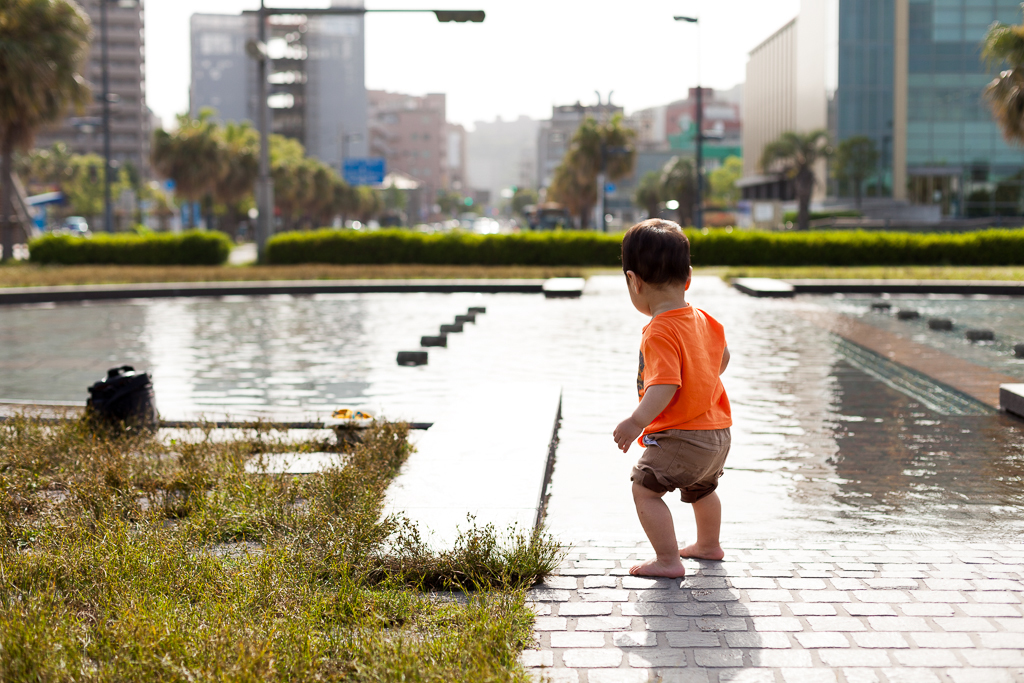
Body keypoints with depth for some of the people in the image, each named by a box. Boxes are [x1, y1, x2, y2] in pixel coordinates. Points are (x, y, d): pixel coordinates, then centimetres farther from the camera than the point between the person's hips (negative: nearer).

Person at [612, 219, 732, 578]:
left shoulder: (660, 333, -23)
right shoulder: (703, 320, 7)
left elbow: (665, 385, -33)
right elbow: (722, 356, 24)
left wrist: (637, 421, -41)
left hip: (680, 437, -10)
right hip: (718, 431, 10)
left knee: (645, 488, -7)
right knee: (701, 488, 30)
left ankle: (668, 560, -8)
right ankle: (708, 545, 51)